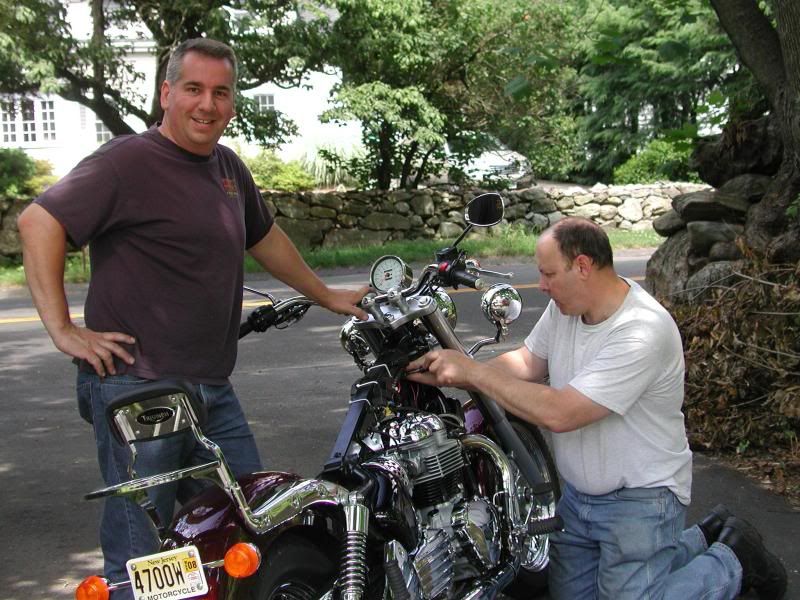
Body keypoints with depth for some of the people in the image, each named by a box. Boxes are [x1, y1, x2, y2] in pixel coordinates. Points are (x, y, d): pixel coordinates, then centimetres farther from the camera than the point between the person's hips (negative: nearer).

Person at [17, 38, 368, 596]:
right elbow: (39, 221, -18)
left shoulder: (229, 167, 15)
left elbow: (265, 237, 30)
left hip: (212, 390, 8)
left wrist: (325, 295, 36)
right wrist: (64, 329, -20)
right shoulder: (129, 161, -11)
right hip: (137, 388, -8)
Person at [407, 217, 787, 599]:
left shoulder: (642, 331, -30)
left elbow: (559, 413, -32)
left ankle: (734, 560, 16)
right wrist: (453, 375, -12)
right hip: (579, 493, 8)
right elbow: (527, 363, 4)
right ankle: (702, 540, 29)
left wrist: (473, 372, -26)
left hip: (638, 500, -8)